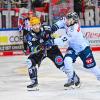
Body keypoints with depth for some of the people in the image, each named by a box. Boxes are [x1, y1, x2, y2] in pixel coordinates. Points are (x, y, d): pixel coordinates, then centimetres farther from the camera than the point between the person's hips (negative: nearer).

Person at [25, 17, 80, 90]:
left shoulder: (46, 29, -23)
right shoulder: (30, 36, -18)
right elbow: (32, 49, -25)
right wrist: (38, 48, -42)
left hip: (51, 49, -2)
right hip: (39, 51, 2)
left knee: (60, 63, -13)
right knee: (30, 61, -18)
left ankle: (75, 77, 7)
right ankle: (34, 81, -3)